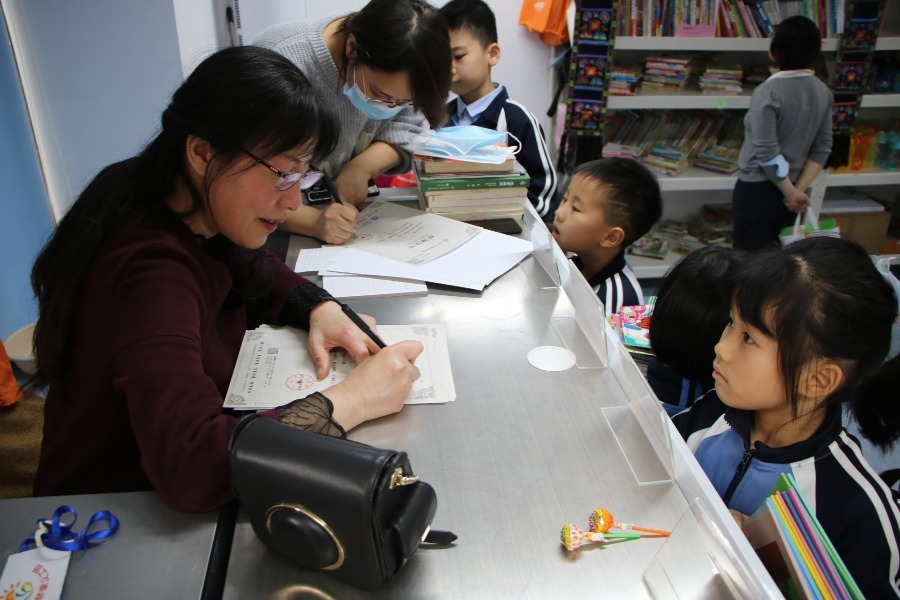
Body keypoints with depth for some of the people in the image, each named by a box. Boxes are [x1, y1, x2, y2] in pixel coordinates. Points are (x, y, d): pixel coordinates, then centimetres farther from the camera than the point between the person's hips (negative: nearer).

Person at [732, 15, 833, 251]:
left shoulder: (768, 92, -19)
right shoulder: (823, 92, 2)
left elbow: (767, 153, -20)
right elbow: (822, 148, 2)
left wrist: (791, 193, -10)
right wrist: (800, 188, -3)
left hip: (757, 190, -6)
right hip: (790, 190, 6)